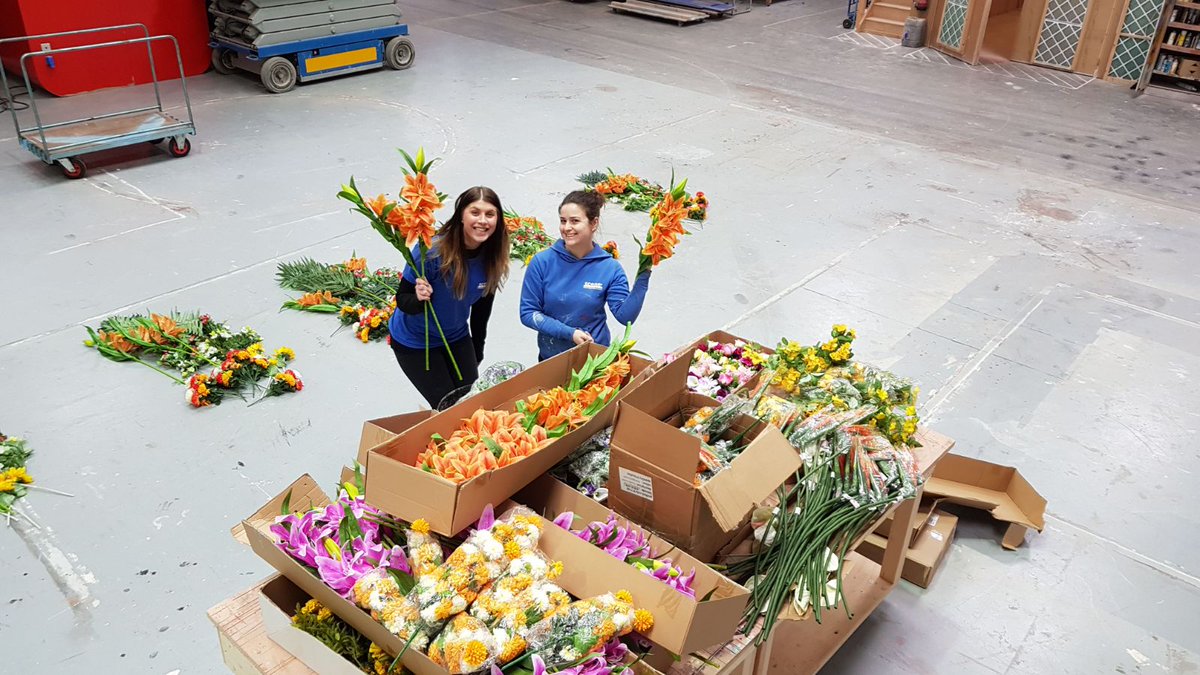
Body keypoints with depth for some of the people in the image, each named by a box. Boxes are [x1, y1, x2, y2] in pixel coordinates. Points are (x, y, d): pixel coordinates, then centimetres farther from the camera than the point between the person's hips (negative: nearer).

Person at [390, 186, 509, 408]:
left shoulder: (493, 258, -12)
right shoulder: (432, 250, -29)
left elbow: (481, 308, 2)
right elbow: (402, 300, -19)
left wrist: (476, 356, 10)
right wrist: (419, 299, -42)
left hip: (456, 338, 5)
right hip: (414, 342, -5)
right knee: (447, 407, -4)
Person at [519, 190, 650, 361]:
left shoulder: (610, 267, -11)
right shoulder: (542, 262, -12)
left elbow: (625, 316, -16)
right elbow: (528, 313, -10)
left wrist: (642, 277, -26)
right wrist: (569, 333, -19)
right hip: (551, 356, 0)